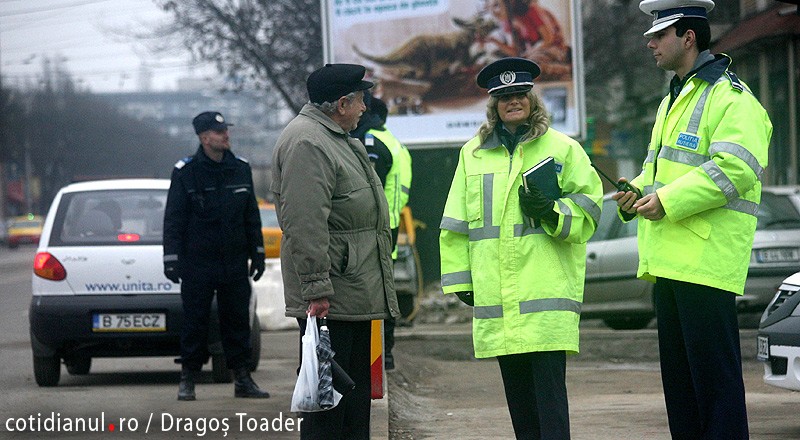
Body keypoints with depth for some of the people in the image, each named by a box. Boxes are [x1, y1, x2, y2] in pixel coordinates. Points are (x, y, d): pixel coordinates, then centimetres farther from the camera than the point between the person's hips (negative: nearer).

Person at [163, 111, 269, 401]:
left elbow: (251, 216, 16)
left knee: (237, 320, 6)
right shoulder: (185, 172, -5)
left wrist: (258, 253, 13)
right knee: (194, 322, 1)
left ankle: (242, 379, 12)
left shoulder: (241, 169, 8)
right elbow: (173, 219, -3)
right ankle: (188, 380, 9)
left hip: (234, 263, 4)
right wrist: (171, 259, -8)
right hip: (196, 263, -4)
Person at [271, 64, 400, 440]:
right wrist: (316, 288, -27)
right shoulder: (306, 143, -16)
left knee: (355, 393, 14)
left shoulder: (337, 139, 20)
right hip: (330, 297, -11)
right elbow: (305, 224, -24)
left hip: (355, 293, 11)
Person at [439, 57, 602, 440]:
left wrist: (551, 211, -14)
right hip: (495, 291, 4)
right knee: (516, 389, 7)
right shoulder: (473, 154, 15)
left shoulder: (562, 149, 6)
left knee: (549, 382, -11)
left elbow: (589, 208, 4)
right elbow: (456, 224, 17)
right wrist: (460, 277, 11)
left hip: (547, 289, -4)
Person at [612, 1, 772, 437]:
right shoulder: (673, 101, 23)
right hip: (668, 262, 10)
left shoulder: (731, 98, -8)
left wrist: (668, 201, -21)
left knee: (714, 373, -9)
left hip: (706, 260, -10)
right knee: (678, 375, 12)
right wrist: (635, 194, 11)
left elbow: (734, 169, -21)